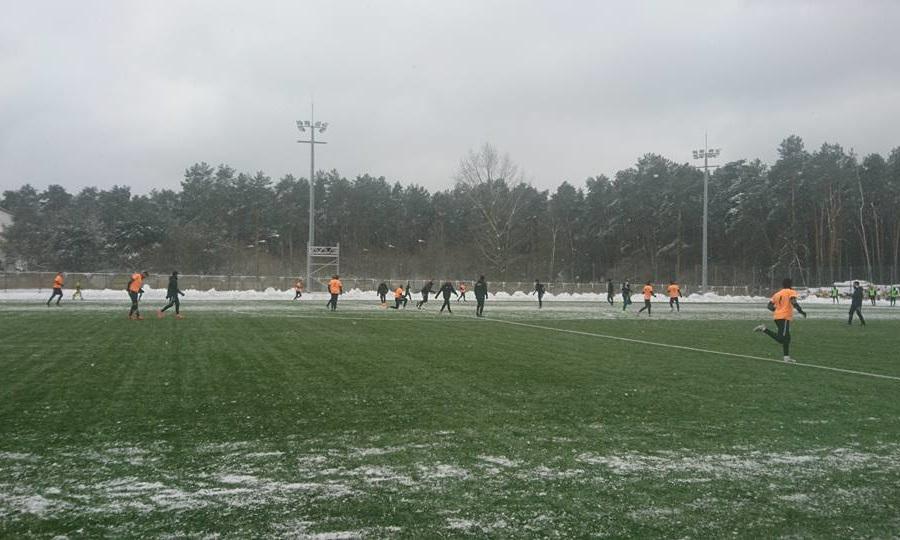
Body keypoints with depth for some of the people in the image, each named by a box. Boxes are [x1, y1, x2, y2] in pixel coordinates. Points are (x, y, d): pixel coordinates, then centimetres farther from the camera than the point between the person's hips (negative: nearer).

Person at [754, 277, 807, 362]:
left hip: (777, 317, 8)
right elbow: (794, 303, -17)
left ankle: (787, 357, 13)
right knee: (781, 339, -14)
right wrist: (801, 311, -11)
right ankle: (764, 329, -23)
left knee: (786, 337, 15)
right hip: (784, 317, -8)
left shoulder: (777, 294, 20)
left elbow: (770, 306, 15)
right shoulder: (791, 292, 1)